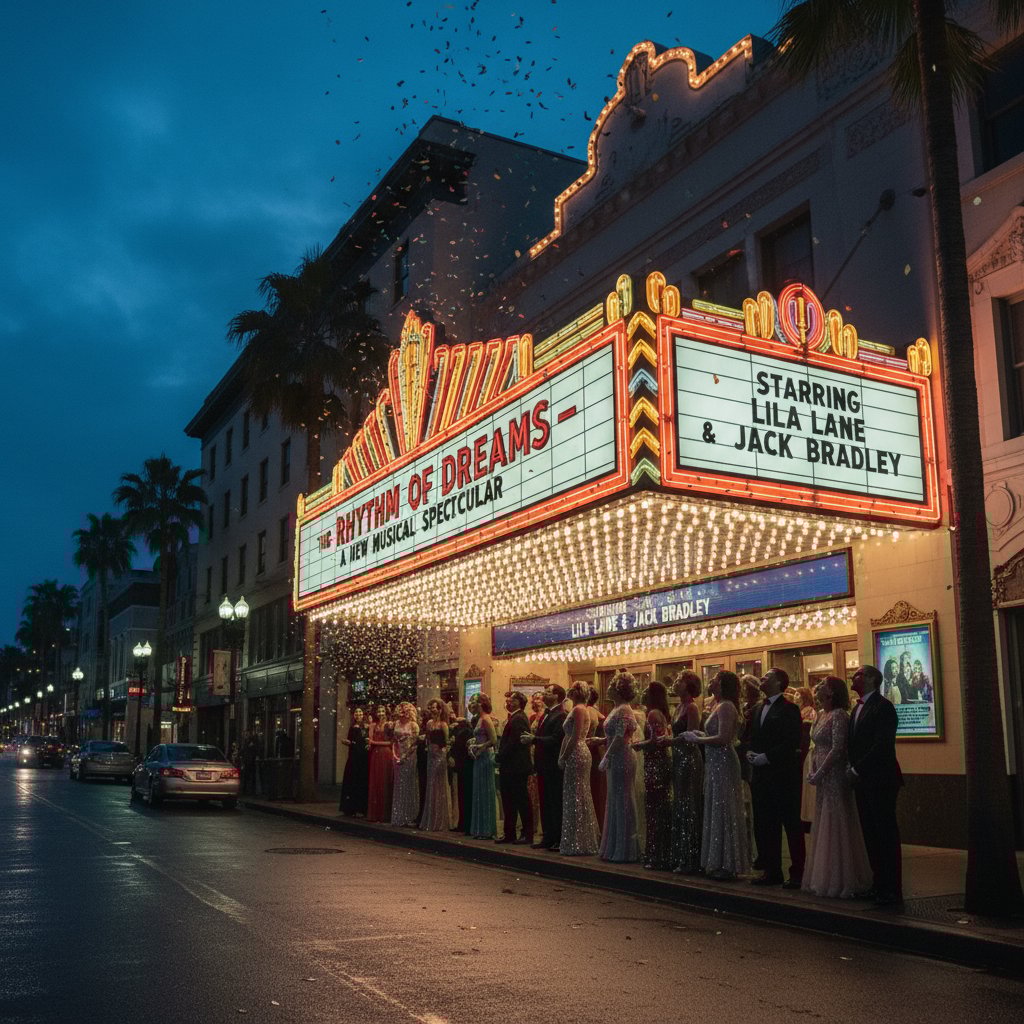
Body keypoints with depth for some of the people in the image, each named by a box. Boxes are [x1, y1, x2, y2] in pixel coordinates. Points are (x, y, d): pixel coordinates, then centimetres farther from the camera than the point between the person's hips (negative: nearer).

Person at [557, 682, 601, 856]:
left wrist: (563, 757, -13)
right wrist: (562, 756, 10)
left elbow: (575, 737, -19)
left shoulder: (578, 710, -14)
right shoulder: (577, 709, 16)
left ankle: (578, 844, -1)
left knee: (576, 798, -5)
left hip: (576, 755, -10)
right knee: (580, 798, 13)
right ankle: (585, 841, 19)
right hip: (577, 755, 10)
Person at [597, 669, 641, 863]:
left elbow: (619, 738, -22)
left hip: (621, 760, -10)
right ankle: (615, 848, 20)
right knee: (616, 803, 13)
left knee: (621, 803, -3)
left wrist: (606, 758, -20)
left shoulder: (623, 710, -16)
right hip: (616, 760, 10)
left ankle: (624, 851, 5)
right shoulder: (617, 709, 14)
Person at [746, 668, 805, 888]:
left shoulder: (789, 710, -8)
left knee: (791, 825, -1)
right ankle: (771, 871, 18)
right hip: (761, 775, 8)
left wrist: (767, 757, -18)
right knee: (764, 826, 10)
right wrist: (750, 752, 2)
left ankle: (797, 873, 5)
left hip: (783, 774, -8)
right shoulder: (759, 710, 17)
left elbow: (792, 742, -16)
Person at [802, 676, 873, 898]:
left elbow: (837, 749, -19)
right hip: (822, 778, 9)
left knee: (835, 827, -2)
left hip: (835, 776, -9)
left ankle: (838, 880, 7)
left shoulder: (839, 715, -13)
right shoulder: (821, 715, 13)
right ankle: (824, 879, 21)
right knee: (822, 828, 13)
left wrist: (819, 774, -16)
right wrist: (812, 770, 4)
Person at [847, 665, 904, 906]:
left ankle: (892, 890, 2)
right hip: (862, 779, 9)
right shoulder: (858, 708, 17)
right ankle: (879, 884, 18)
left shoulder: (883, 706, -11)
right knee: (871, 834, 11)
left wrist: (858, 769, -16)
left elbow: (882, 744, -19)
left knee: (886, 834, -3)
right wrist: (852, 768, 4)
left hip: (880, 780, -9)